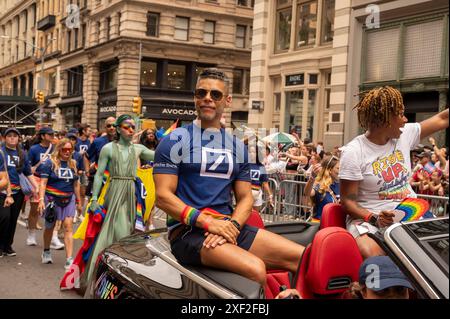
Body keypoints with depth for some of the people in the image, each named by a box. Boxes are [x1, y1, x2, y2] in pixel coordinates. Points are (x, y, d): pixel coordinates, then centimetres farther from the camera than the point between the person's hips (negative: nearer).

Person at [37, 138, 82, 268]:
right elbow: (43, 183, -9)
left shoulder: (73, 164, 9)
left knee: (68, 226, -10)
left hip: (68, 199, 3)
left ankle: (69, 259, -13)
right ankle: (46, 252, 38)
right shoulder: (50, 163, -5)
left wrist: (78, 201, 17)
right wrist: (41, 199, -19)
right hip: (52, 199, -2)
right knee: (49, 226, 14)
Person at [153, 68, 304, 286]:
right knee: (255, 269, -30)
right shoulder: (175, 141, 1)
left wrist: (231, 225, -9)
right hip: (188, 230, -5)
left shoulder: (238, 146, 17)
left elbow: (245, 197, 13)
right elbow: (163, 196, -7)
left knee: (304, 258, -11)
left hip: (229, 226, 5)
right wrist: (208, 222, -18)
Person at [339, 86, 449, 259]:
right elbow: (347, 200, -10)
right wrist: (374, 219, -24)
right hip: (368, 218, -5)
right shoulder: (353, 152, -10)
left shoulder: (405, 134, 7)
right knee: (373, 256, -36)